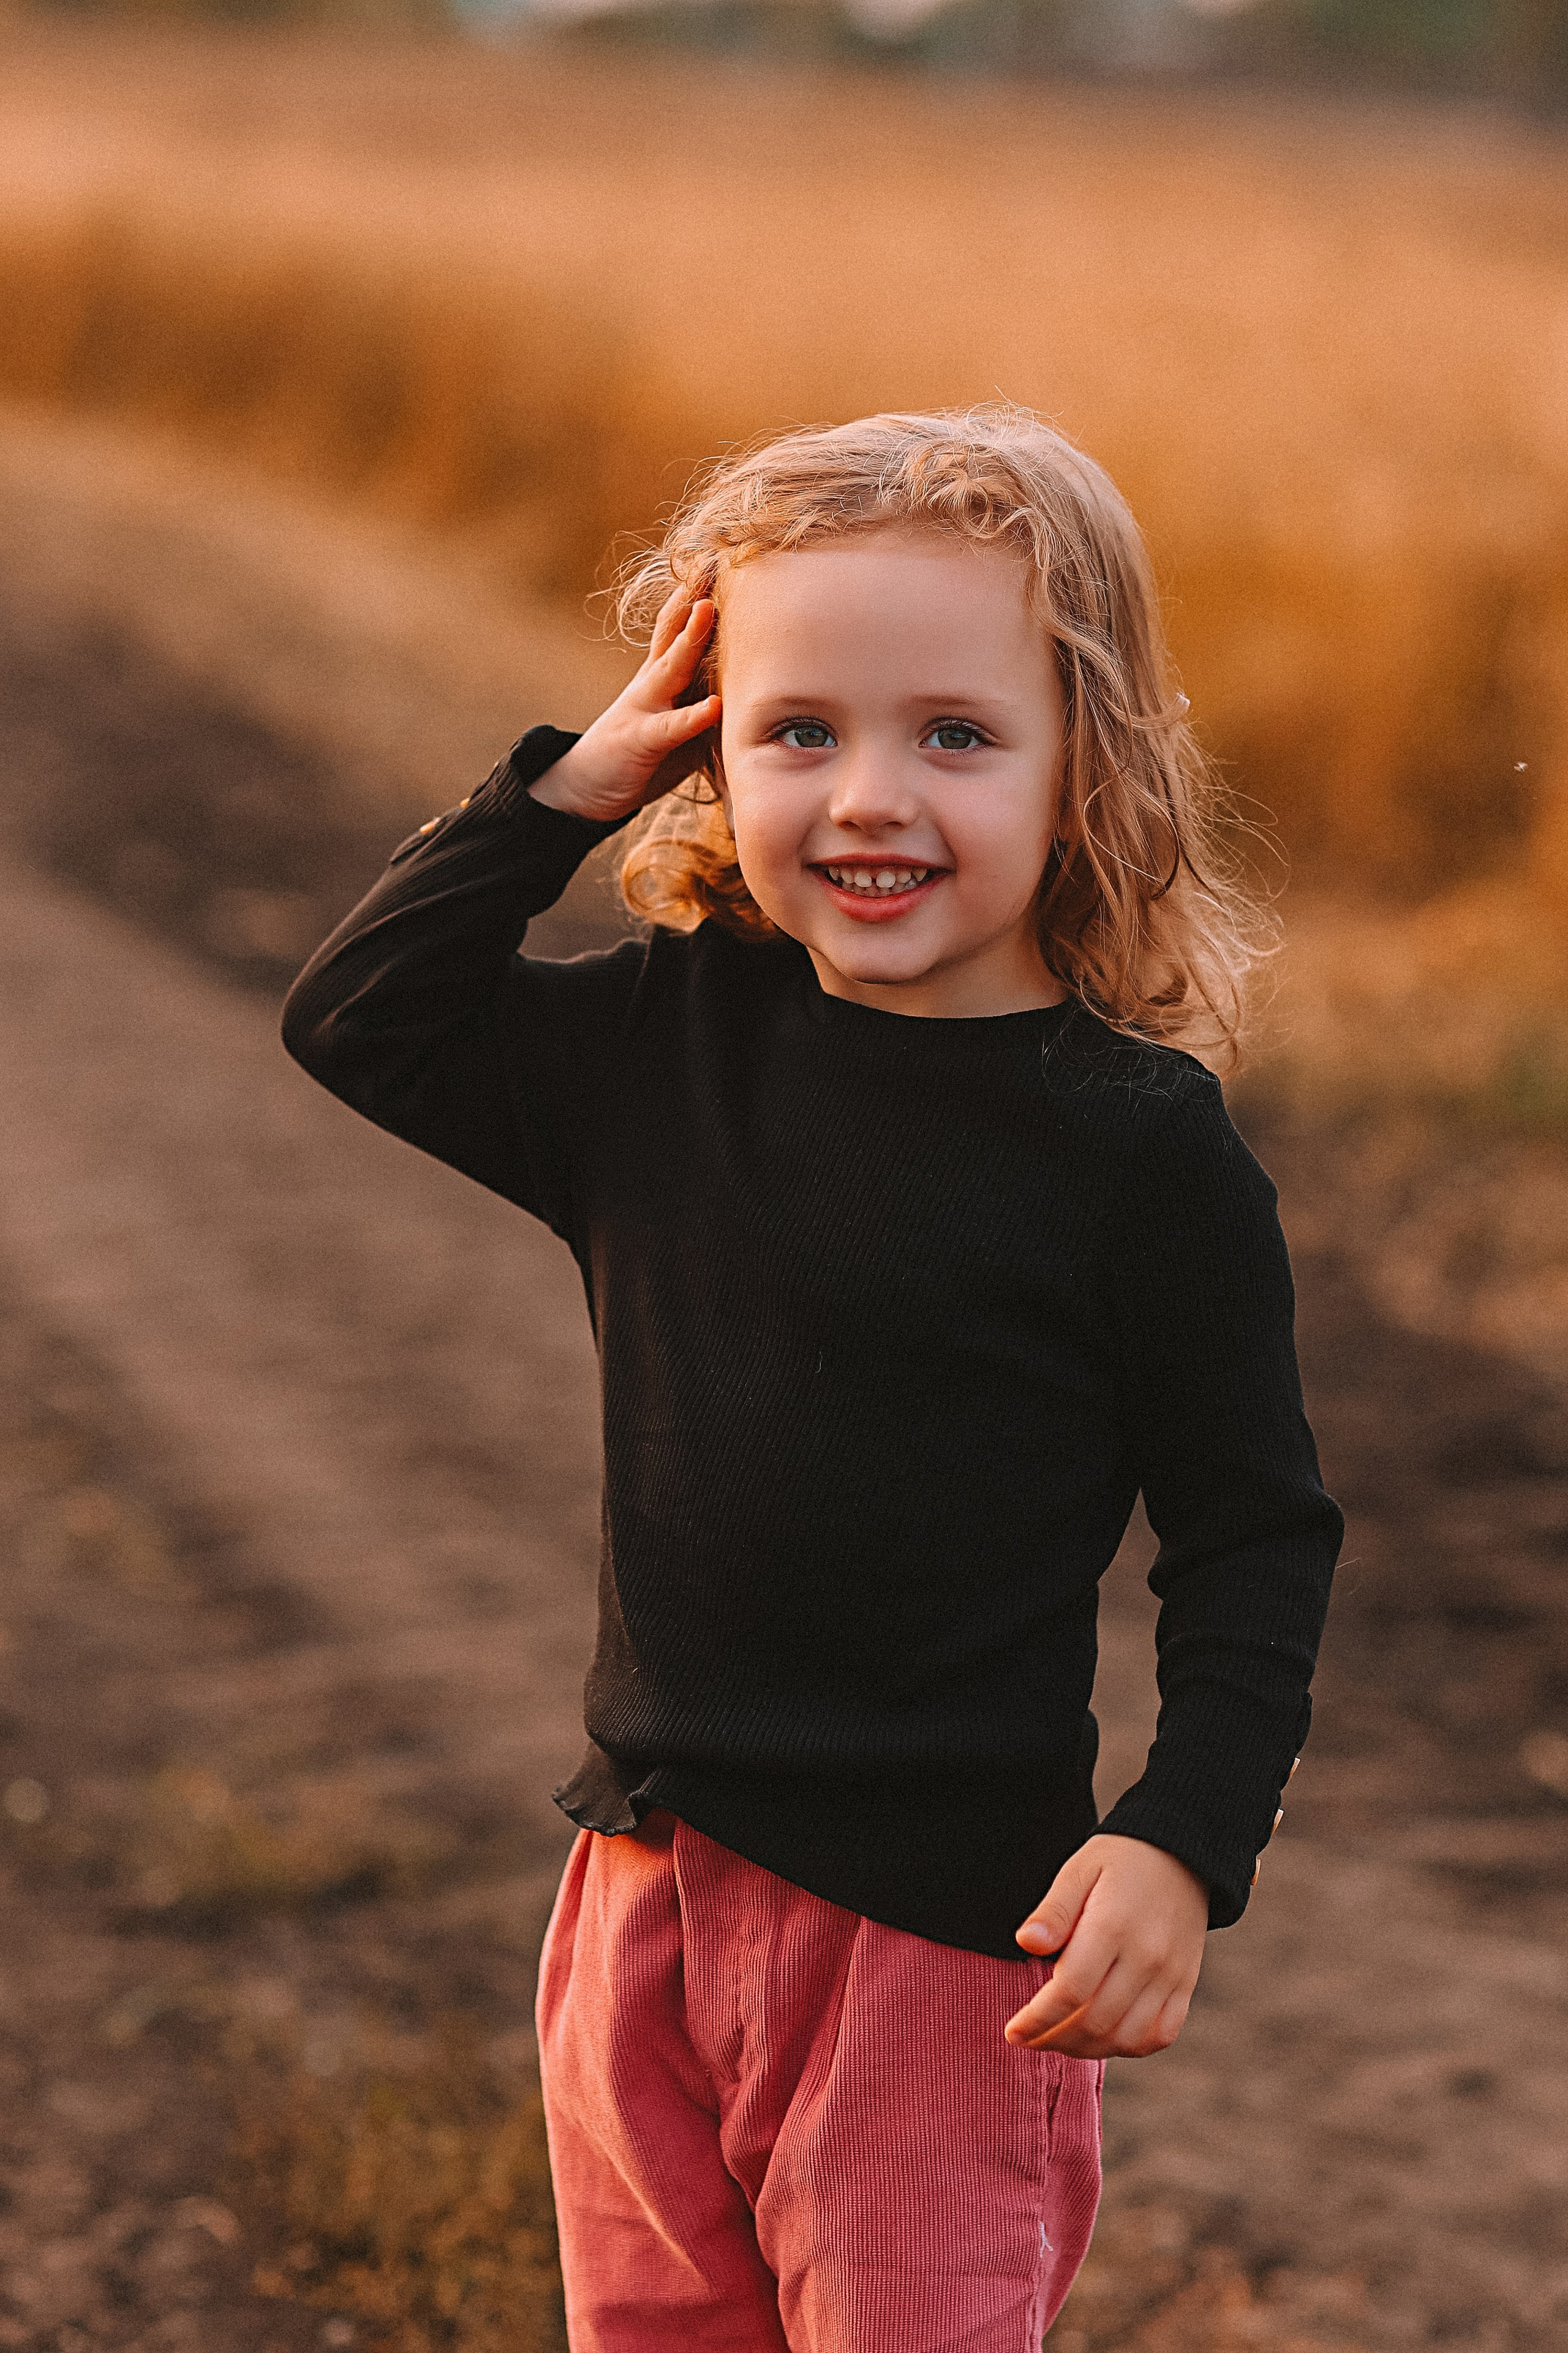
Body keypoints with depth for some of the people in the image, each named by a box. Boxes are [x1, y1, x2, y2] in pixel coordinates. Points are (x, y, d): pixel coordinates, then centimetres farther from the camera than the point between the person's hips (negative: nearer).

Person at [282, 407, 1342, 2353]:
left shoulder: (1139, 1144, -11)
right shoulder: (664, 1040, 3)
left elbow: (1254, 1534, -6)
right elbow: (361, 1018, 10)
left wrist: (1184, 1839, -17)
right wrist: (574, 785, 0)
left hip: (945, 1925, -5)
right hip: (650, 1887, 5)